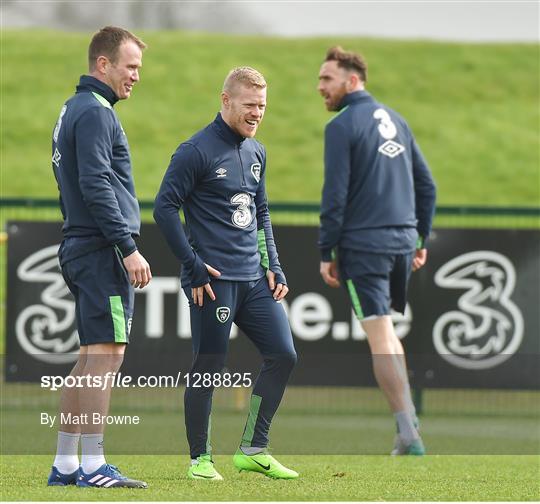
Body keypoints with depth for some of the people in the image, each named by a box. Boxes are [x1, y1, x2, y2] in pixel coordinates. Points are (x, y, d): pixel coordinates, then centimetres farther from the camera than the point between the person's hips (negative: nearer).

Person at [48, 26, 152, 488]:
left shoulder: (75, 110, 20)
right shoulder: (94, 112, -11)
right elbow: (97, 187, -19)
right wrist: (129, 248, -19)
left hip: (81, 250, 10)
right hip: (102, 249, -10)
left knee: (92, 358, 11)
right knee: (106, 354, -10)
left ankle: (65, 464, 12)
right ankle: (92, 465, -12)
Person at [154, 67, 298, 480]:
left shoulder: (256, 152, 15)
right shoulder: (196, 151, -9)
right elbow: (165, 207, -11)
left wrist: (273, 266, 13)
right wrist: (194, 267, -13)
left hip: (254, 278, 7)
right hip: (215, 277, -7)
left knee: (283, 356, 2)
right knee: (208, 368, -3)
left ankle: (253, 450, 11)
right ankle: (200, 458, 8)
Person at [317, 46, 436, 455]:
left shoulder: (342, 126, -8)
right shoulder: (395, 120, 14)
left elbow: (335, 195, -12)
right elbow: (426, 184, 16)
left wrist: (327, 253, -5)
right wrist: (421, 239, 21)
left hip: (363, 244, -7)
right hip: (403, 240, 7)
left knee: (379, 337, -6)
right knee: (385, 332, 21)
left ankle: (409, 436, -11)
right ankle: (409, 418, 16)